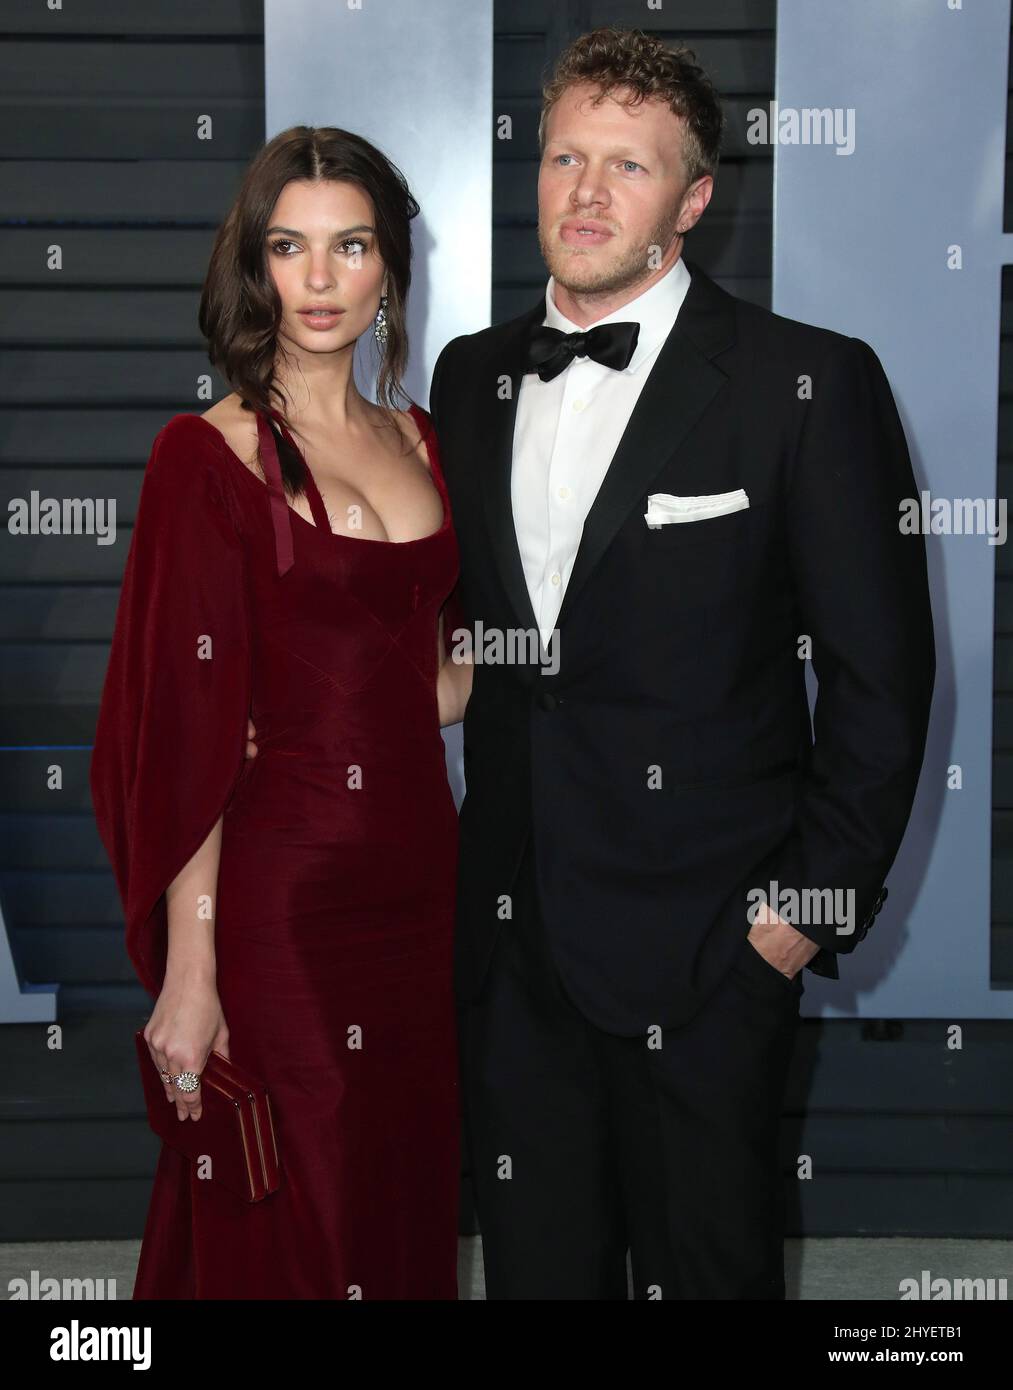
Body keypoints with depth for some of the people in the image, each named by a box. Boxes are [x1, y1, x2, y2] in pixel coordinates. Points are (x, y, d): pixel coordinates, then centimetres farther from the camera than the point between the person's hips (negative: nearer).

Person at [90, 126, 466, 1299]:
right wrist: (189, 971, -16)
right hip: (278, 885, -6)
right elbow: (184, 728, -14)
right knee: (288, 1230, 4)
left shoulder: (416, 439, 10)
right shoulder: (209, 457, -9)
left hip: (417, 869, 6)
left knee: (409, 1205, 14)